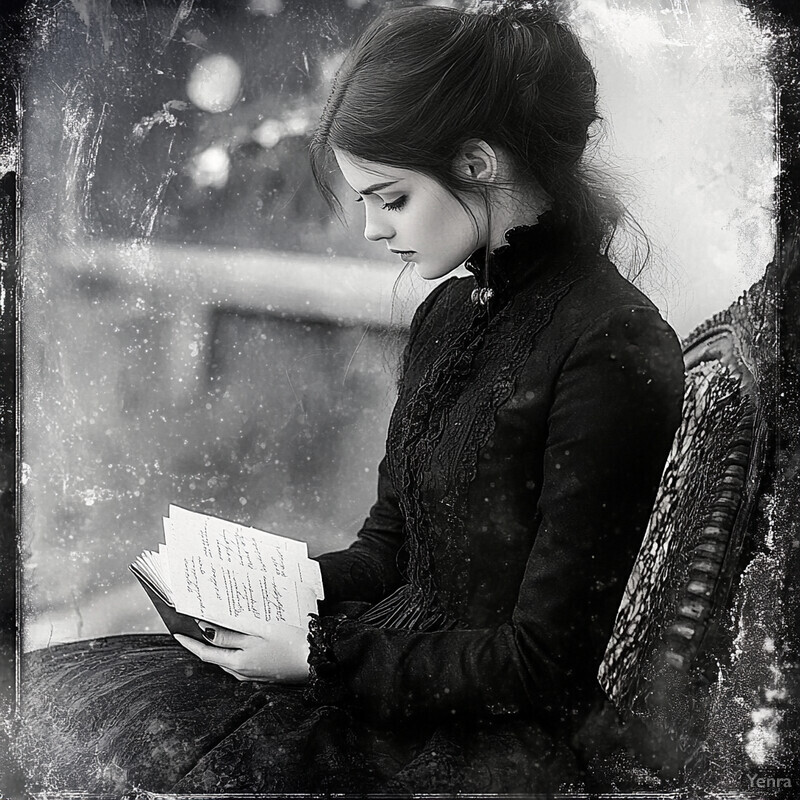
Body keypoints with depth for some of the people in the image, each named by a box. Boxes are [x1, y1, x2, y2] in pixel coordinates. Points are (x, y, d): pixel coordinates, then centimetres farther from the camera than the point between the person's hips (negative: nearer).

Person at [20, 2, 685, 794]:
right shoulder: (446, 312, 8)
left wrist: (322, 658, -16)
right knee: (49, 692, -4)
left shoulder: (615, 350, -18)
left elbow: (547, 665, -17)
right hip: (388, 653, 8)